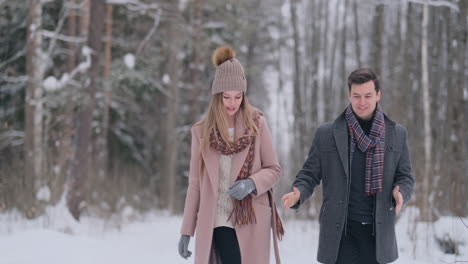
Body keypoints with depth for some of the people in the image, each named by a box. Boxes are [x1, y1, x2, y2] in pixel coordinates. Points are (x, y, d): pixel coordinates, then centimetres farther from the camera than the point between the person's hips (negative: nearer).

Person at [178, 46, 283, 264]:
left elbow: (274, 169, 6)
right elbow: (195, 183, 8)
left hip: (252, 221, 0)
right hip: (219, 221, 0)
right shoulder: (202, 131, 5)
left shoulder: (256, 124, 2)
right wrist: (187, 230, 7)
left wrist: (251, 183, -16)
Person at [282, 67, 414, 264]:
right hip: (341, 231, -2)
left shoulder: (397, 134, 7)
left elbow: (405, 176, 11)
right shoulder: (327, 134, 2)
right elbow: (310, 173, 5)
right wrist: (298, 193, -16)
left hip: (378, 232, 2)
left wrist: (400, 193, -12)